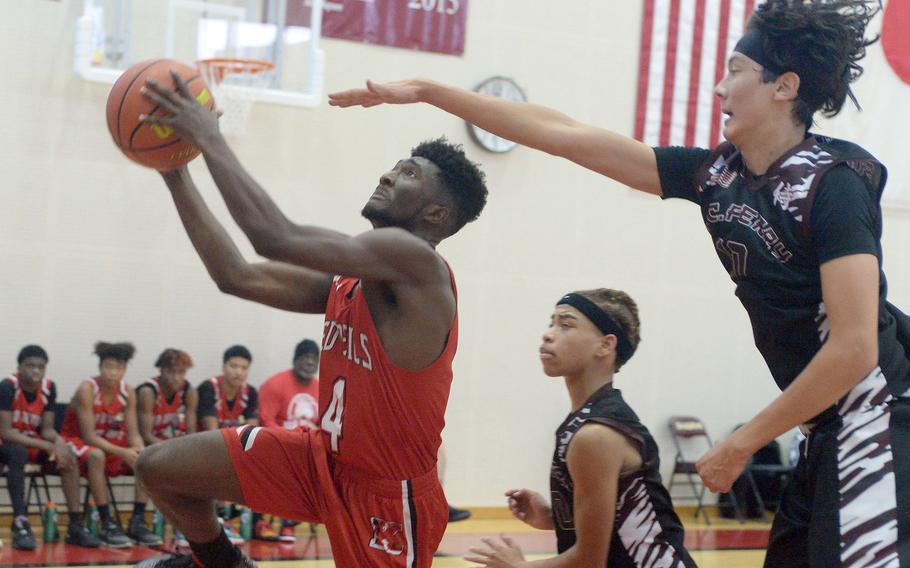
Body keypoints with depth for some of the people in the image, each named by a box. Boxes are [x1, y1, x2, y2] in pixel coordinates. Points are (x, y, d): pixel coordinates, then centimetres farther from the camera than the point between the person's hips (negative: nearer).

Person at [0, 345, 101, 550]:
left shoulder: (49, 388, -5)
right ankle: (20, 524, -40)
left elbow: (46, 429, 0)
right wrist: (47, 446, -29)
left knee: (68, 456, -19)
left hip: (33, 443, 5)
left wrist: (58, 441, -25)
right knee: (18, 452, -38)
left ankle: (76, 524, -20)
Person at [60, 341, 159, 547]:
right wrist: (123, 453, -35)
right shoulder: (87, 390, -21)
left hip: (111, 444, 6)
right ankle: (107, 525, -34)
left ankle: (137, 522, -11)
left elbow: (133, 433, -4)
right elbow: (89, 436, -24)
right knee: (96, 456, -39)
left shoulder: (128, 392, -5)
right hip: (78, 443, -6)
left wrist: (140, 451, -28)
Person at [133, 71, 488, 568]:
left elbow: (276, 238, -30)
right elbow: (238, 277, 8)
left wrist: (209, 138, -22)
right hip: (327, 458, 8)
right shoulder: (347, 278, 6)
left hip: (388, 493, -8)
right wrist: (176, 176, 6)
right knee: (161, 467, 5)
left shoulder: (417, 263, -21)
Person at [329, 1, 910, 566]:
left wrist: (740, 446, -13)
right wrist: (427, 90, 8)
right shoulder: (717, 174, 6)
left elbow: (854, 350, -21)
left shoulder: (835, 182, -15)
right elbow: (566, 135, 8)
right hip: (828, 430, 8)